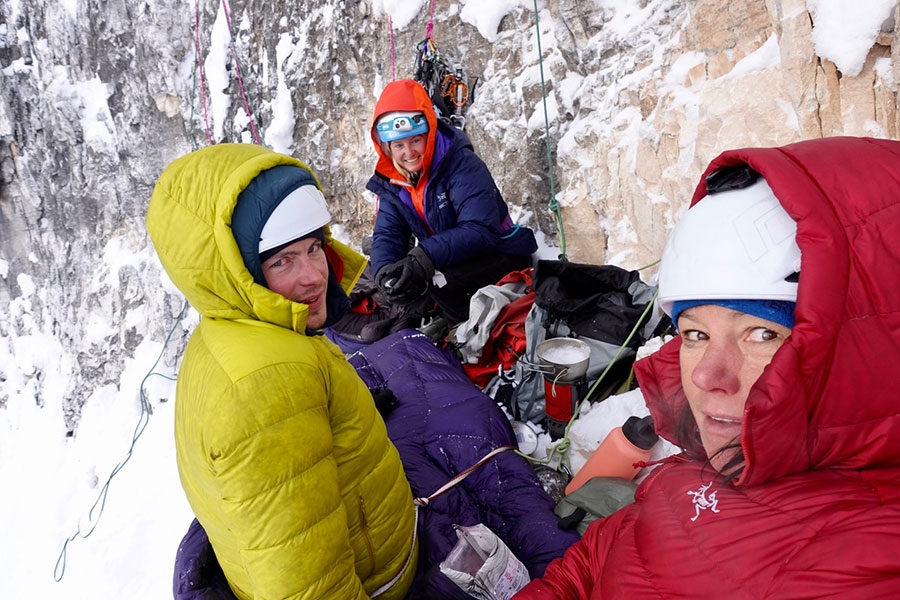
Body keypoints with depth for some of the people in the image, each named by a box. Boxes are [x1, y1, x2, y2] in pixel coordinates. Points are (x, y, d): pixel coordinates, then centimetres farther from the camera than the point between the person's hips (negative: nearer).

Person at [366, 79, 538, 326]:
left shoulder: (463, 164, -22)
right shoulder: (392, 182, -1)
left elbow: (480, 229, -32)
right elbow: (387, 236, -9)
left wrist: (424, 257, -45)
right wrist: (385, 273, -32)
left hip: (503, 259, -7)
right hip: (450, 263, 7)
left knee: (438, 278, -31)